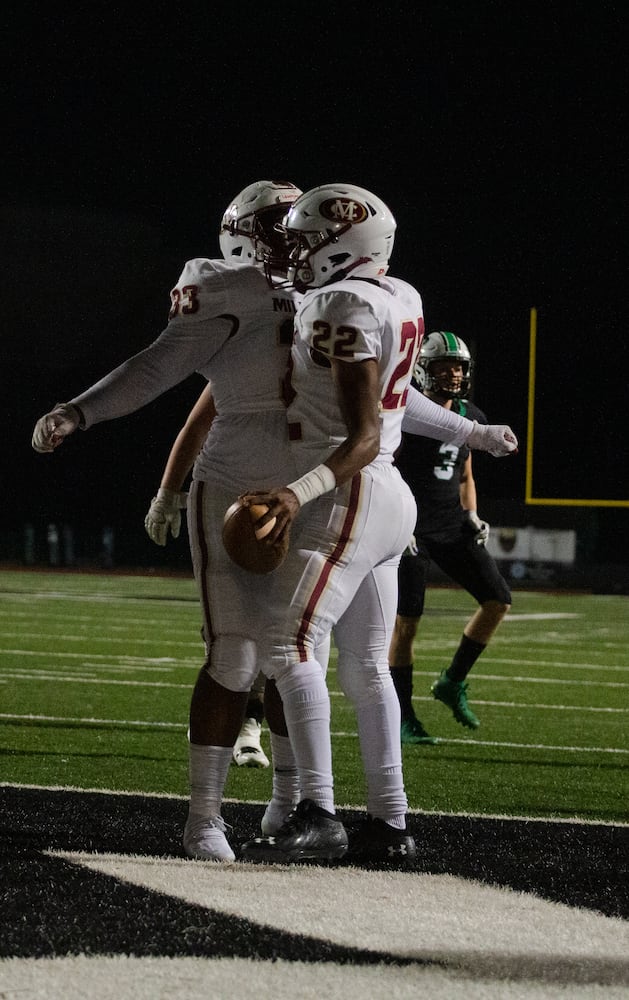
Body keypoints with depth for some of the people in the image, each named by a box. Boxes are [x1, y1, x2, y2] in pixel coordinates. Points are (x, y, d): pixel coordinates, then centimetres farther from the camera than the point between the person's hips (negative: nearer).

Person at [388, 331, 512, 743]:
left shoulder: (470, 417, 10)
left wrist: (472, 516, 8)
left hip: (452, 525, 6)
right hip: (413, 527, -6)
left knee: (498, 601, -3)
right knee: (405, 622, -6)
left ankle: (453, 682, 12)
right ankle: (403, 717, 3)